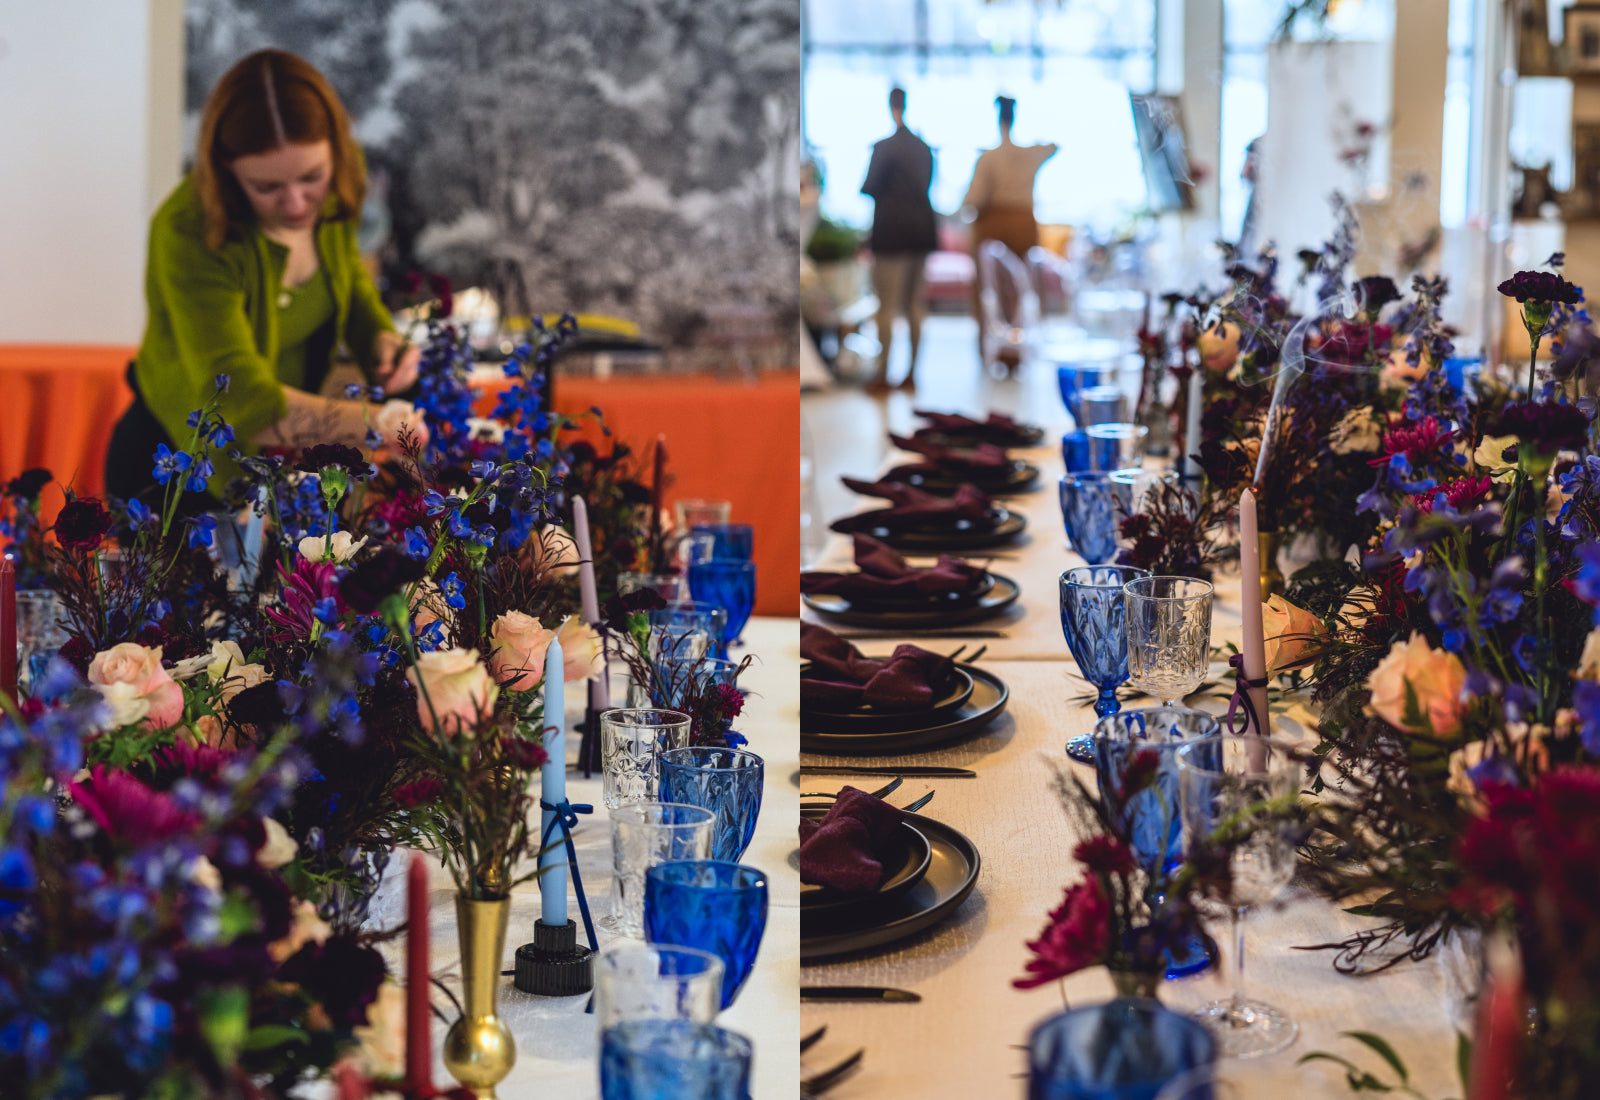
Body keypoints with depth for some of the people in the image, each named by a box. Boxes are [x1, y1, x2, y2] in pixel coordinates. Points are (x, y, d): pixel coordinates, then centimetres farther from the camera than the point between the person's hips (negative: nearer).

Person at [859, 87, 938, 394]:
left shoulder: (884, 147, -12)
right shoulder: (924, 147, 8)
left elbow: (869, 187, -8)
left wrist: (864, 186, 13)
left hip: (892, 228, -6)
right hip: (922, 226, 6)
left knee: (886, 304, -2)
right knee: (913, 303, 11)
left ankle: (882, 374, -1)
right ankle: (912, 372, 13)